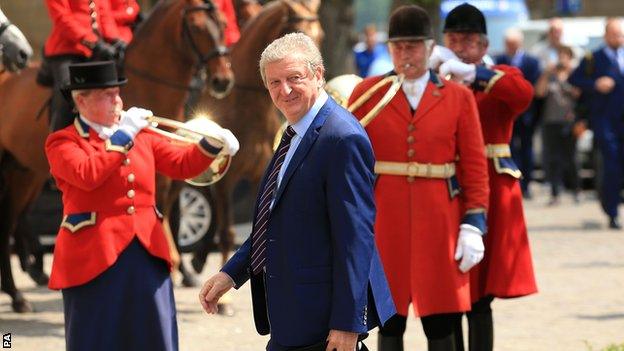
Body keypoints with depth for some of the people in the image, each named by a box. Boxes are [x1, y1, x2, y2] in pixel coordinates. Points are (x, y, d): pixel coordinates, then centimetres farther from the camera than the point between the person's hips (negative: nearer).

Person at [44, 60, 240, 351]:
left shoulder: (142, 136, 15)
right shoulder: (62, 142, -2)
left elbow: (183, 164, 11)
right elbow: (86, 174, -21)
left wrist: (213, 145, -8)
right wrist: (124, 136, -16)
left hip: (148, 255, 5)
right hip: (94, 259, -5)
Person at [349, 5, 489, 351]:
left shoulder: (458, 97, 5)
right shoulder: (368, 92, 4)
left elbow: (475, 166, 4)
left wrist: (473, 225, -4)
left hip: (439, 220, 0)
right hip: (384, 221, 0)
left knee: (440, 322, 0)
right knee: (390, 323, 3)